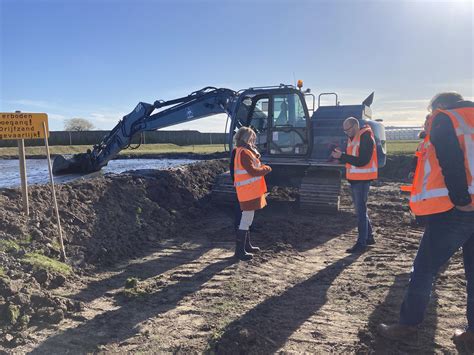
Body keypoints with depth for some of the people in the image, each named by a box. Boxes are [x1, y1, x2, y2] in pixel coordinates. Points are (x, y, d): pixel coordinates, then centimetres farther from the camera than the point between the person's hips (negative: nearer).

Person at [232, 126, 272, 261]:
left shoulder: (245, 151, 15)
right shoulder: (244, 153, -18)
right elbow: (252, 171, -22)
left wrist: (263, 167, 1)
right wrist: (266, 170, -7)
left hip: (251, 191, 11)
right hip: (248, 192, -11)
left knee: (247, 219, 18)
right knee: (246, 220, -5)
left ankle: (246, 245, 31)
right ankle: (240, 251, 1)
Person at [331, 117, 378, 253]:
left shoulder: (365, 138, -15)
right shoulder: (352, 138, 14)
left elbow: (362, 161, -23)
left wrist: (342, 156, -25)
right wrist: (340, 156, -3)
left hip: (362, 179, -10)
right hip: (354, 179, 10)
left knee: (361, 210, -7)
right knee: (360, 209, 17)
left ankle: (361, 243, -1)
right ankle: (369, 237, 30)